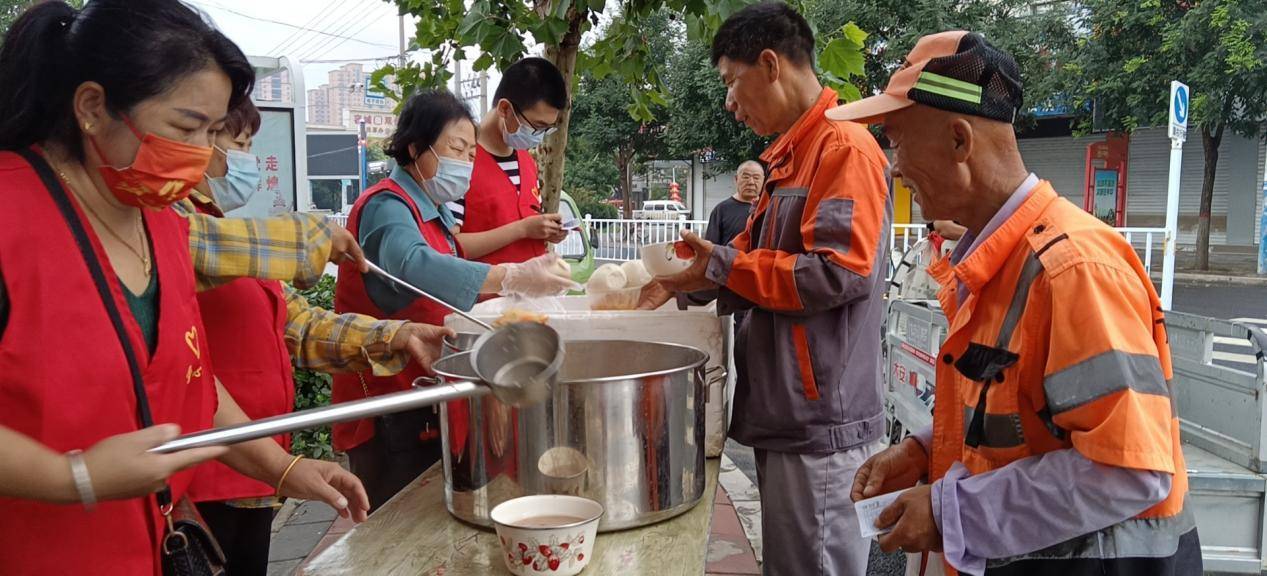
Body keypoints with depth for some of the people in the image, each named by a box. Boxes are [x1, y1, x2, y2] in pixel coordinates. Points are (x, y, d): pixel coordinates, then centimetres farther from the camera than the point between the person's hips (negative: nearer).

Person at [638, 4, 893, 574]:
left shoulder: (844, 148, -14)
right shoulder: (793, 155, 16)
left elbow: (837, 271, -24)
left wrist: (722, 265, -15)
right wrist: (688, 277, 8)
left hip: (819, 426, -9)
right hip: (786, 416, 10)